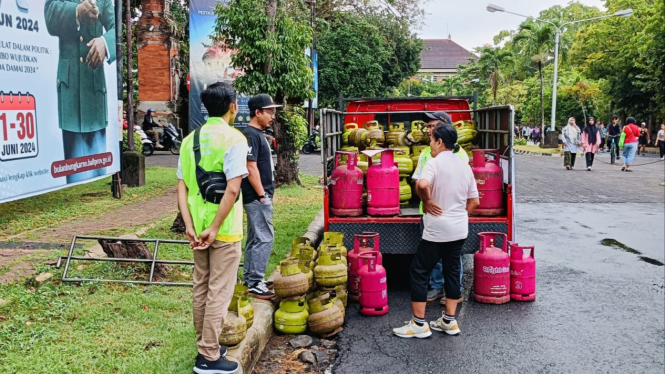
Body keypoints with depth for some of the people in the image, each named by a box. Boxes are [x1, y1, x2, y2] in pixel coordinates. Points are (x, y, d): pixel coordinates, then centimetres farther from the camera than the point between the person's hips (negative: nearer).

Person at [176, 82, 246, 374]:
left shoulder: (190, 139, 8)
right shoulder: (234, 138, -12)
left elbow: (182, 188, 4)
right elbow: (232, 190, -21)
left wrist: (189, 226, 1)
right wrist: (215, 228, -17)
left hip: (198, 227, 7)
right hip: (223, 229, -7)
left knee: (200, 288, 16)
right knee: (219, 292, 2)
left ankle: (205, 346, 29)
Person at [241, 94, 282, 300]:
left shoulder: (258, 134, 15)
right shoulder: (250, 135, -16)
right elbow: (251, 168, -20)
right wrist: (262, 195, -19)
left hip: (259, 197, 10)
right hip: (257, 197, -10)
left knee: (255, 239, 14)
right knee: (264, 239, -7)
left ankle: (251, 279, 22)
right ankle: (255, 284, -2)